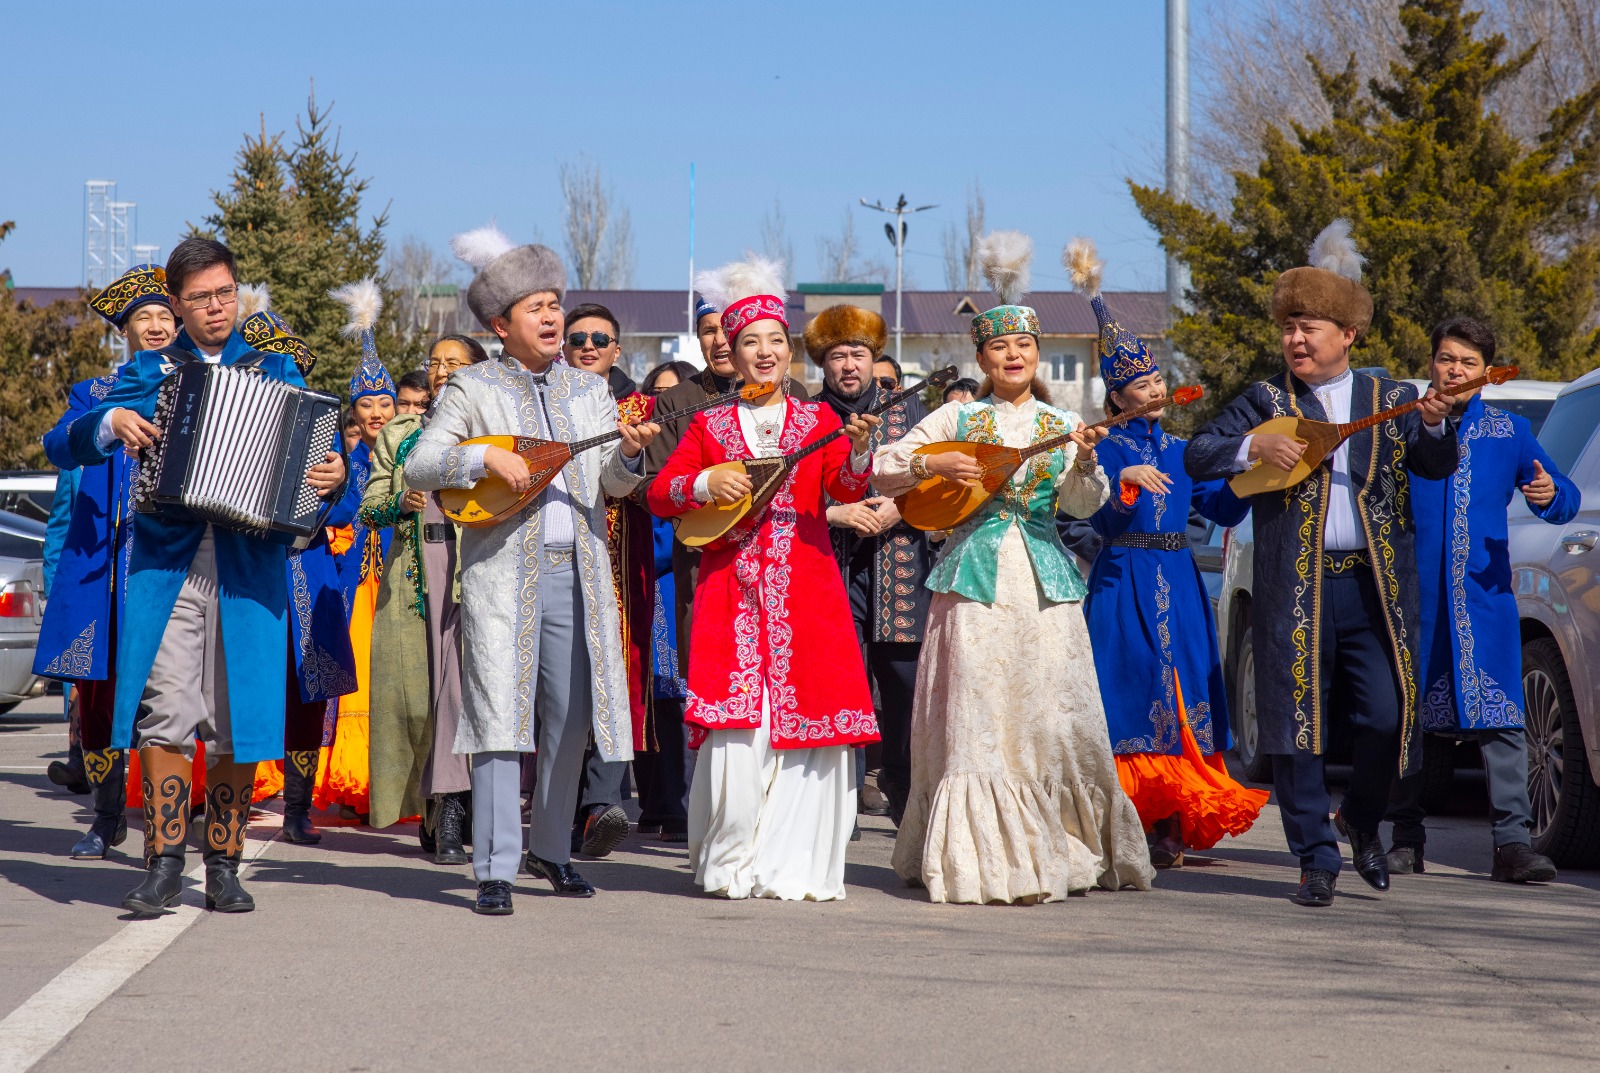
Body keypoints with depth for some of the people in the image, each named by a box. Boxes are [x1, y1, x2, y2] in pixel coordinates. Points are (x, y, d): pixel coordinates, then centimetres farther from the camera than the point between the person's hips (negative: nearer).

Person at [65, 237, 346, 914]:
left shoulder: (274, 370, 14)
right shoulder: (151, 370, 13)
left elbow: (312, 455, 12)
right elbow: (73, 444, 8)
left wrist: (333, 476, -10)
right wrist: (112, 423, -12)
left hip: (248, 567, 1)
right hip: (166, 562, 0)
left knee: (237, 718, -1)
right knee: (165, 711, -11)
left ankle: (223, 867, 9)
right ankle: (164, 864, -6)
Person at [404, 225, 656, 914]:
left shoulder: (590, 392, 17)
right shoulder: (471, 390, 4)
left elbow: (613, 485, 11)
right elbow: (418, 467, -5)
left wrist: (629, 453, -11)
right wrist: (487, 458, -19)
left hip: (577, 573, 4)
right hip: (502, 572, -4)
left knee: (570, 717, 7)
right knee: (500, 715, -10)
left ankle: (551, 849, 24)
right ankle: (495, 870, -9)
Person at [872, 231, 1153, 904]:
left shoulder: (1062, 425, 10)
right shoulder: (957, 418, 7)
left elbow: (1084, 506, -3)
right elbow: (882, 470, 6)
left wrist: (1085, 460, -22)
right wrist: (932, 466, -12)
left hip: (1043, 580, 2)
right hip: (974, 575, -1)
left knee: (1053, 714, -1)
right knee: (977, 718, -6)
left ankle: (1065, 850, 12)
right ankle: (981, 860, -5)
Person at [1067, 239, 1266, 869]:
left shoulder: (1181, 452, 16)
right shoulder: (1108, 448, 1)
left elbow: (1224, 510, 10)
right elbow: (1099, 517, -12)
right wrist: (1124, 482, -28)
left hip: (1178, 583, 5)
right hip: (1122, 579, -5)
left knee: (1181, 692, 0)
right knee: (1130, 690, -9)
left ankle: (1168, 828, 3)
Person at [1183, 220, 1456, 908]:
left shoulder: (1388, 400, 11)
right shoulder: (1266, 402, 9)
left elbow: (1437, 467, 3)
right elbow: (1197, 457, 4)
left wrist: (1434, 426, -17)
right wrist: (1253, 448, -13)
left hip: (1376, 586, 0)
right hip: (1295, 586, 0)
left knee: (1385, 717, -5)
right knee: (1297, 723, -2)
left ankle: (1363, 821, 23)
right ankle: (1316, 860, 5)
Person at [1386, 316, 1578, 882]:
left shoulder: (1509, 432, 11)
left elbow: (1564, 500, 14)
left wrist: (1550, 495, -10)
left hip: (1485, 593, 0)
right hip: (1414, 596, 0)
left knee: (1501, 718, -9)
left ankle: (1512, 841, -10)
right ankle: (1407, 839, 12)